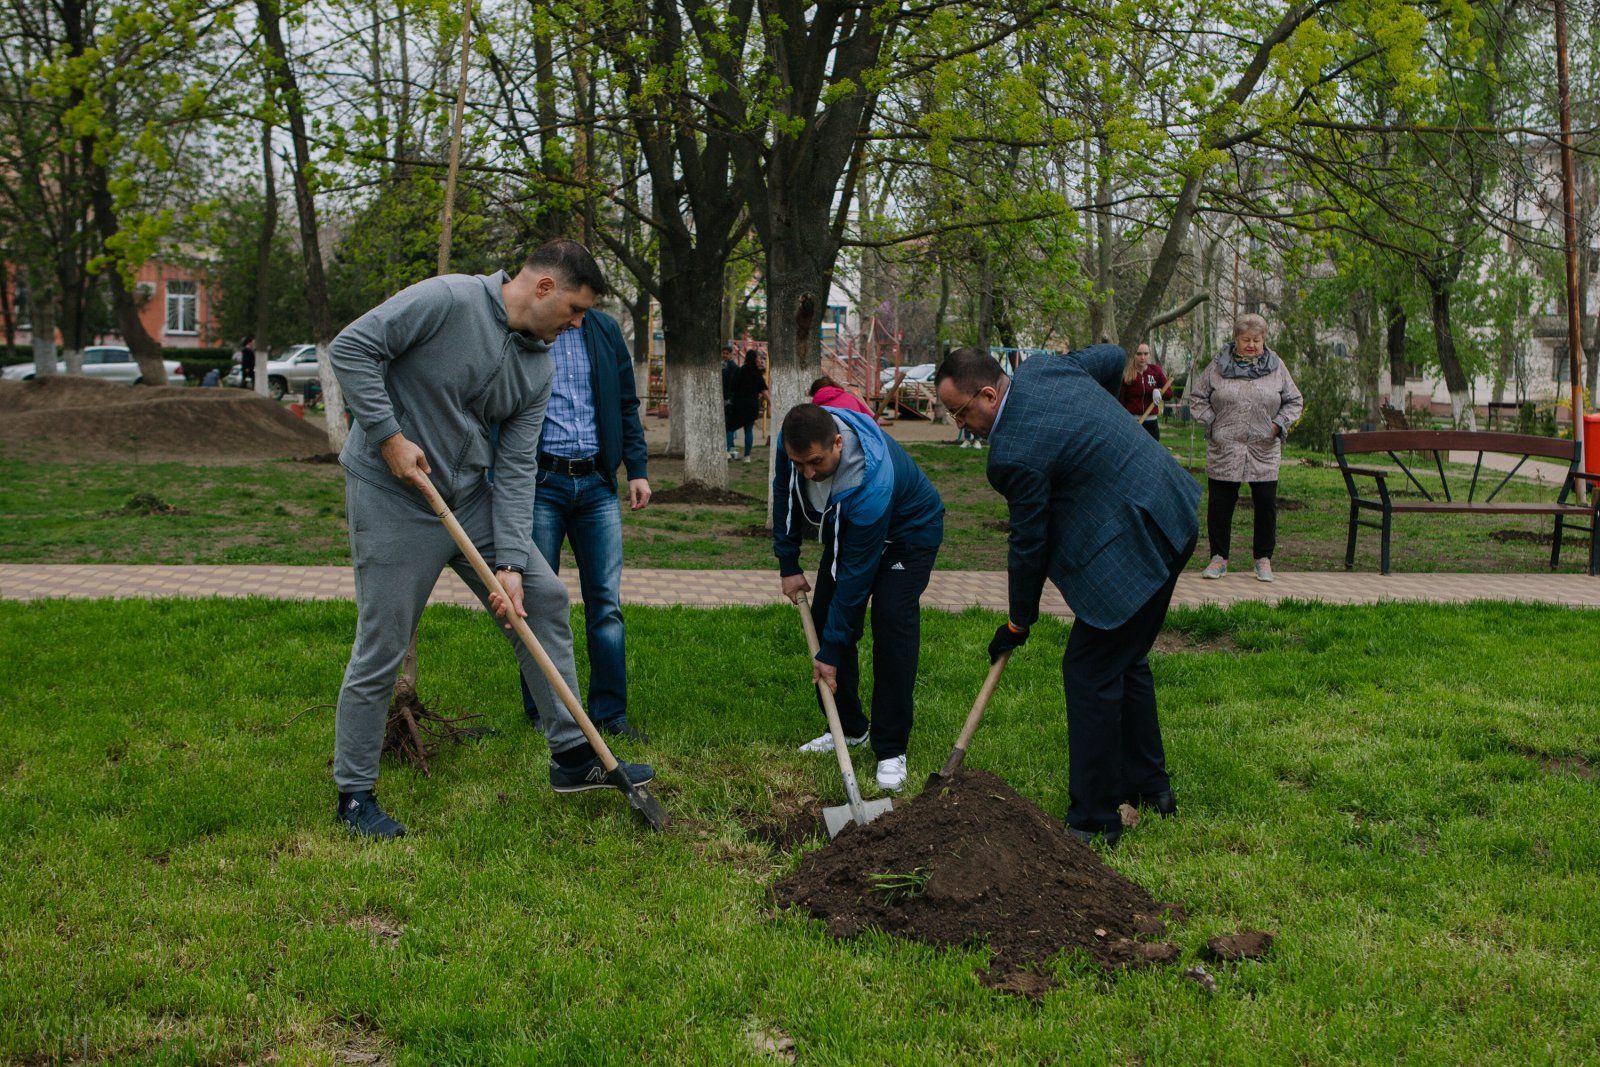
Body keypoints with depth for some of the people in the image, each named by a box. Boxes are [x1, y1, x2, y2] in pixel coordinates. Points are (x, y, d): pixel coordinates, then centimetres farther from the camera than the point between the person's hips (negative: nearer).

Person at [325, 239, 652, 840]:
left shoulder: (539, 366, 4)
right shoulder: (447, 301, -17)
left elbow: (516, 468, 0)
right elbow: (351, 348, -18)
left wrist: (510, 563, -9)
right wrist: (389, 436, -22)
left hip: (470, 496, 7)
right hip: (393, 497, -7)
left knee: (543, 595, 5)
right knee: (381, 649, -3)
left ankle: (573, 755, 15)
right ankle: (354, 795, 13)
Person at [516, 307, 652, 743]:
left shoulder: (604, 330, 11)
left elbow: (626, 403, 16)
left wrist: (637, 469, 9)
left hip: (598, 482, 3)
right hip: (540, 482, -3)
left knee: (607, 603, 2)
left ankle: (610, 712, 10)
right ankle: (543, 713, 15)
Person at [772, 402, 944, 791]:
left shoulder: (871, 484, -45)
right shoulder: (793, 441, -27)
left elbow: (857, 573, -37)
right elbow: (784, 495, -3)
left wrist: (831, 653, -31)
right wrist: (788, 565, -3)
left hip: (909, 531, -7)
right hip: (846, 526, 7)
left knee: (892, 623, -21)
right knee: (824, 615, 0)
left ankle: (891, 750, -14)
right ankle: (849, 728, 14)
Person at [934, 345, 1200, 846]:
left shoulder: (1014, 455, -22)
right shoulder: (1041, 368, 3)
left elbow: (1029, 545, -12)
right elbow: (1113, 357, 20)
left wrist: (1019, 623, 3)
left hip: (1134, 549, -11)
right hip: (1172, 518, 11)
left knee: (1089, 673, -3)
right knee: (1126, 661, 21)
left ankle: (1093, 820, 5)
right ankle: (1149, 788, 34)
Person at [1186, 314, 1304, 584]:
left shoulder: (1276, 367, 7)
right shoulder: (1218, 366, 4)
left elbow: (1294, 401, 13)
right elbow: (1197, 397, 10)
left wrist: (1279, 424, -1)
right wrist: (1210, 421, -3)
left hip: (1264, 451, 1)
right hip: (1224, 450, -1)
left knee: (1266, 505, 2)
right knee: (1220, 504, 3)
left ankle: (1263, 559, 15)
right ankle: (1219, 558, 14)